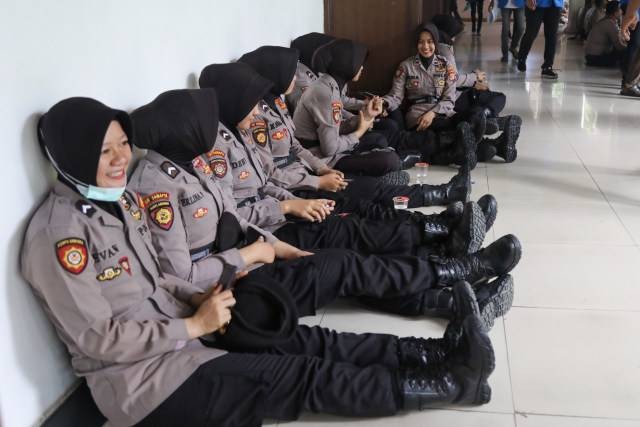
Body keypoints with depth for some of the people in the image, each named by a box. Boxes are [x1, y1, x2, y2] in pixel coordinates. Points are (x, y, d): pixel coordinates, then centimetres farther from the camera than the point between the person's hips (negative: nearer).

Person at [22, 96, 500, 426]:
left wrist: (196, 299, -4)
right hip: (141, 379, -8)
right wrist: (195, 324, -19)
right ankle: (451, 382, -3)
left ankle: (443, 352, 0)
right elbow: (98, 339, -21)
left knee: (310, 341, -3)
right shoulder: (59, 233, -21)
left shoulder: (118, 195, 5)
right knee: (304, 375, -10)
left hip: (172, 330, 8)